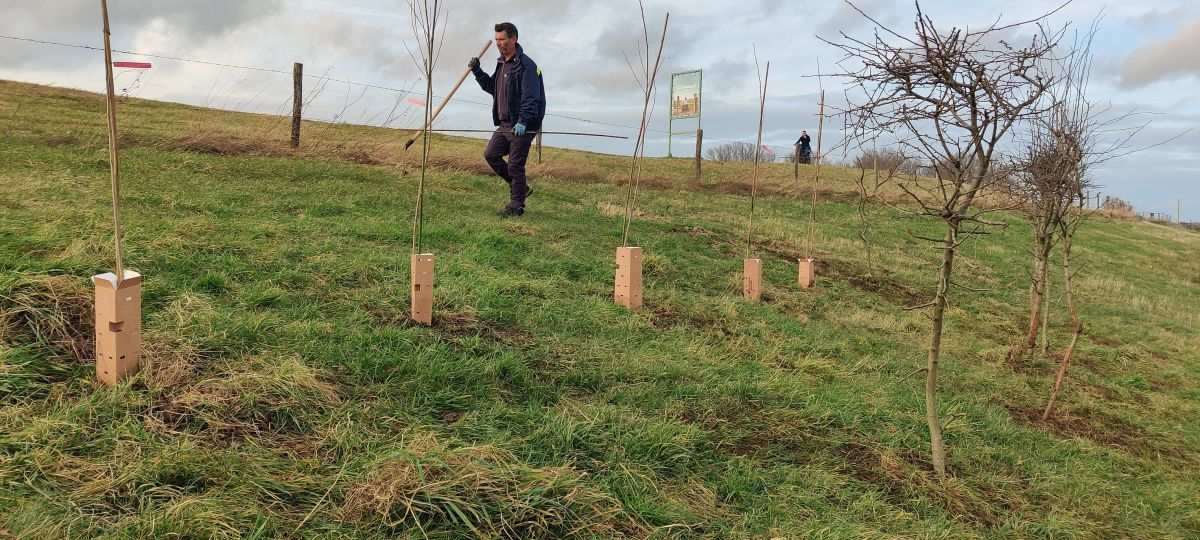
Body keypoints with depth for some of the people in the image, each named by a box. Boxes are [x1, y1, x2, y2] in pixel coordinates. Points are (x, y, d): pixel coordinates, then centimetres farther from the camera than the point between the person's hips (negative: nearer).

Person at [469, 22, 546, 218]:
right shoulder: (502, 63, 15)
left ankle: (516, 206, 8)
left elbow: (531, 97, -23)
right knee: (491, 154, 8)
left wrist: (523, 121, -32)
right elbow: (492, 87, 26)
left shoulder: (526, 65, -15)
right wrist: (477, 72, 12)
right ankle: (521, 188, 21)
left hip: (523, 127, -9)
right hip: (504, 124, 9)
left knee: (515, 165, -5)